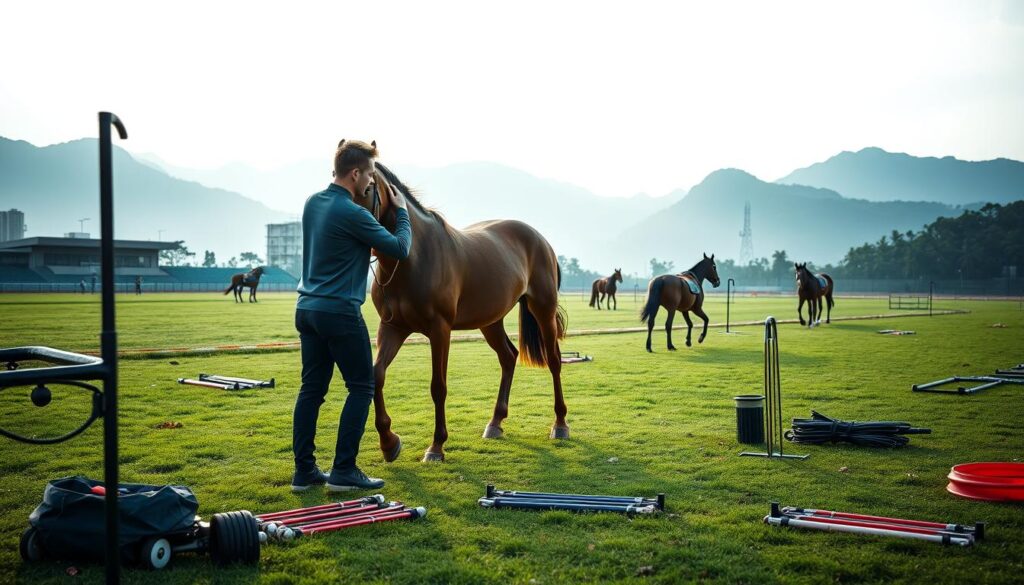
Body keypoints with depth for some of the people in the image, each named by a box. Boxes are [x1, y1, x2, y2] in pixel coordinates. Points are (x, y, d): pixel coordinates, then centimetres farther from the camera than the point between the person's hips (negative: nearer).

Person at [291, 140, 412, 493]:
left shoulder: (313, 203, 9)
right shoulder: (352, 213, -17)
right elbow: (400, 249, -8)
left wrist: (363, 200, 19)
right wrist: (402, 212, 7)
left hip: (307, 309, 8)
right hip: (339, 312, -8)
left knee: (311, 388, 10)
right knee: (361, 387, 2)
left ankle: (304, 471, 13)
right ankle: (343, 471, 2)